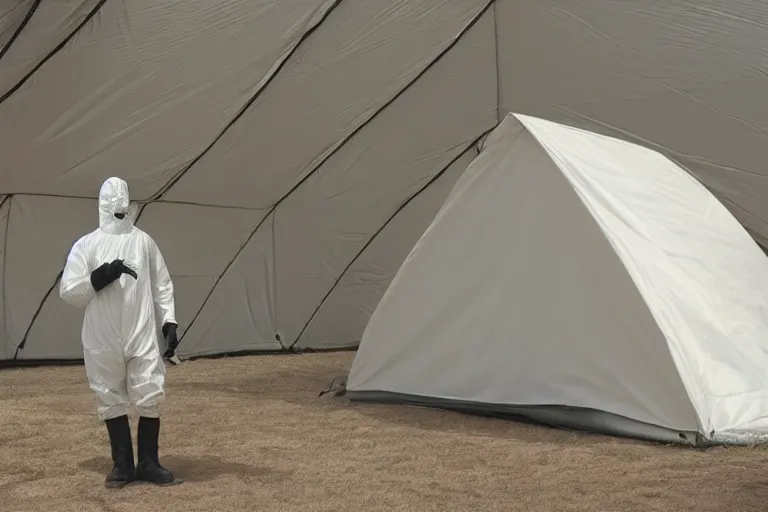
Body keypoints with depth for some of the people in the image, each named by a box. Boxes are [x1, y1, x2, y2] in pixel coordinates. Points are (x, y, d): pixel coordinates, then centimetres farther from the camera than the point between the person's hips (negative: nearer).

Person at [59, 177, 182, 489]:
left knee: (151, 398, 1)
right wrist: (100, 277, -19)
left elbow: (162, 284, 7)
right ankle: (123, 464, 22)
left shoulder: (144, 241, 4)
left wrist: (169, 322, 0)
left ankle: (148, 464, 15)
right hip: (103, 340, 0)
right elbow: (69, 292, -4)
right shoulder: (86, 245, -1)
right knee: (111, 401, 9)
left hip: (143, 337, 1)